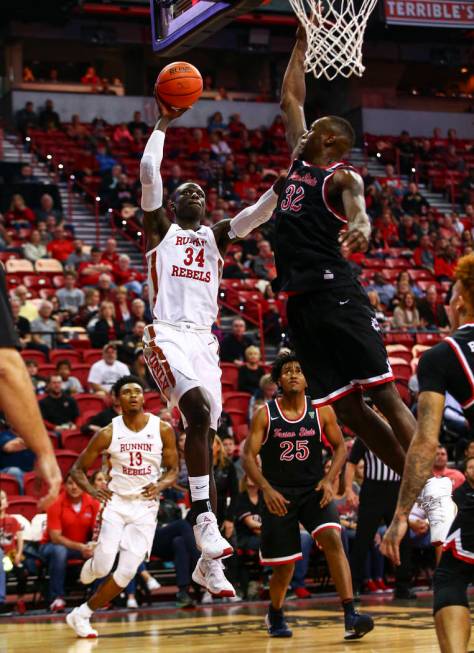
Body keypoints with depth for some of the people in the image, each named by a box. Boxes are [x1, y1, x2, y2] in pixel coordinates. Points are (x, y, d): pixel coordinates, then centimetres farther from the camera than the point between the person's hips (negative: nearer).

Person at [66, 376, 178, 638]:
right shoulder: (108, 433, -5)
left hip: (145, 506, 1)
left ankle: (82, 615, 7)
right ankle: (92, 563, 23)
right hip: (116, 501, -1)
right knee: (102, 568, -15)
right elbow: (78, 468, 3)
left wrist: (160, 485, -16)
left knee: (126, 572, -8)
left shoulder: (162, 429, -3)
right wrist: (91, 489, -15)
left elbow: (173, 469, 5)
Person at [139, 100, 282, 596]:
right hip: (167, 336, -4)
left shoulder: (215, 237, 22)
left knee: (204, 436, 1)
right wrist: (163, 124, 4)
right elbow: (148, 174, -1)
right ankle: (204, 517, -30)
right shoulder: (160, 229, 11)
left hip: (204, 340, 5)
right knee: (198, 413, -31)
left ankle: (208, 562, 2)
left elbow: (261, 210, 10)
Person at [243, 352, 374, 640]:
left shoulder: (321, 411, -1)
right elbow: (249, 456, -4)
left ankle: (350, 616, -29)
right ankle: (275, 614, 35)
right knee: (285, 565, 4)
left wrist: (329, 479, -9)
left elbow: (340, 446, 7)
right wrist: (267, 489, -18)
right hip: (279, 495, -1)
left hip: (314, 490, 1)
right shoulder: (266, 414, -4)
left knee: (333, 539, -25)